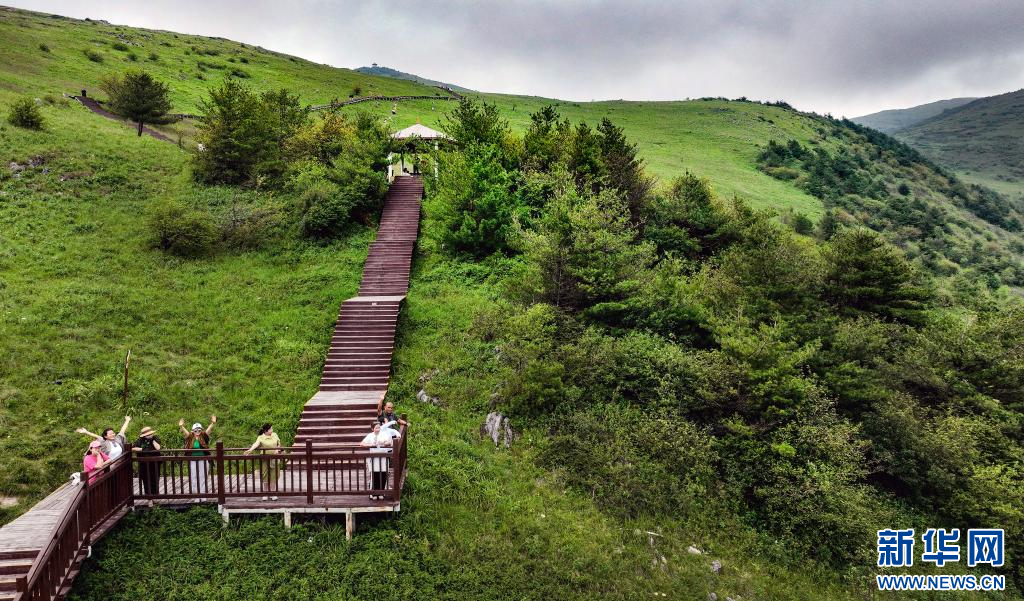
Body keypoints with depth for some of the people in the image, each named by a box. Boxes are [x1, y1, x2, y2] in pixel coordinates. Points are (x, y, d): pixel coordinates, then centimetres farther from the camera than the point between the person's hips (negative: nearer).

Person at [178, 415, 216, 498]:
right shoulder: (190, 438, 2)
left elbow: (209, 429, -14)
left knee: (203, 479, 5)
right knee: (194, 479, 6)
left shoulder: (204, 437, 0)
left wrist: (212, 423, -32)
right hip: (193, 461, 1)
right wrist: (181, 426, -34)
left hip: (203, 461, -1)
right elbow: (185, 432, -14)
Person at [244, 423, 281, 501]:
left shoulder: (275, 435, 6)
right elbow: (256, 444, -25)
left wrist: (277, 449, -6)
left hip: (274, 459, 3)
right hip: (265, 459, -2)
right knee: (265, 477, 2)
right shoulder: (261, 437, -7)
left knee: (273, 477, 4)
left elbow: (279, 444, 13)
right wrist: (250, 450, -42)